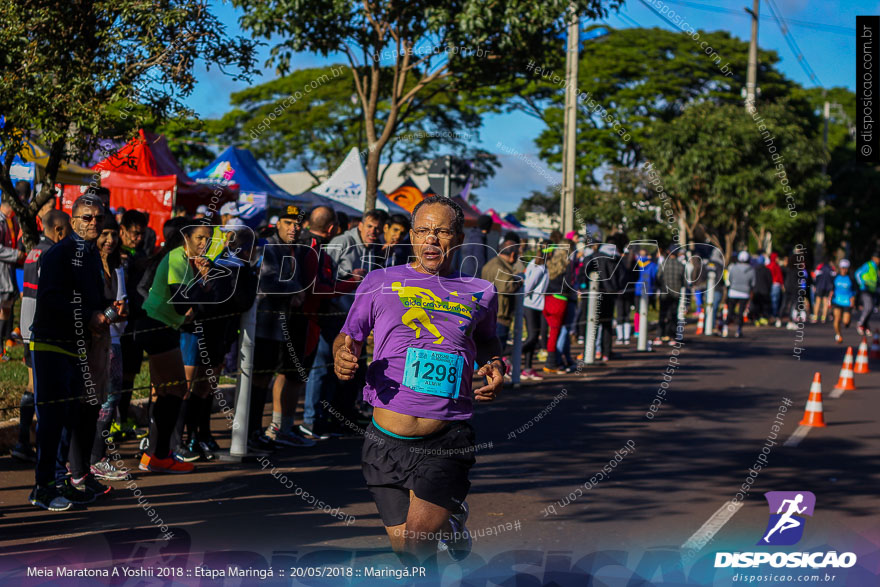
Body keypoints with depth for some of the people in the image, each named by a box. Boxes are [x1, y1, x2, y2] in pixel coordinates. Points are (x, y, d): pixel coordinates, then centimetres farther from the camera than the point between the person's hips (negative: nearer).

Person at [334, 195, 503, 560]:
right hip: (387, 442, 1)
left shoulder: (480, 293, 9)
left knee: (418, 536, -18)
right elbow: (348, 337, 13)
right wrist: (343, 356, -10)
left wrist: (495, 366, 7)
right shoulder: (379, 283, 6)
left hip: (446, 440, -1)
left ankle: (450, 521, 15)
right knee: (403, 545, 8)